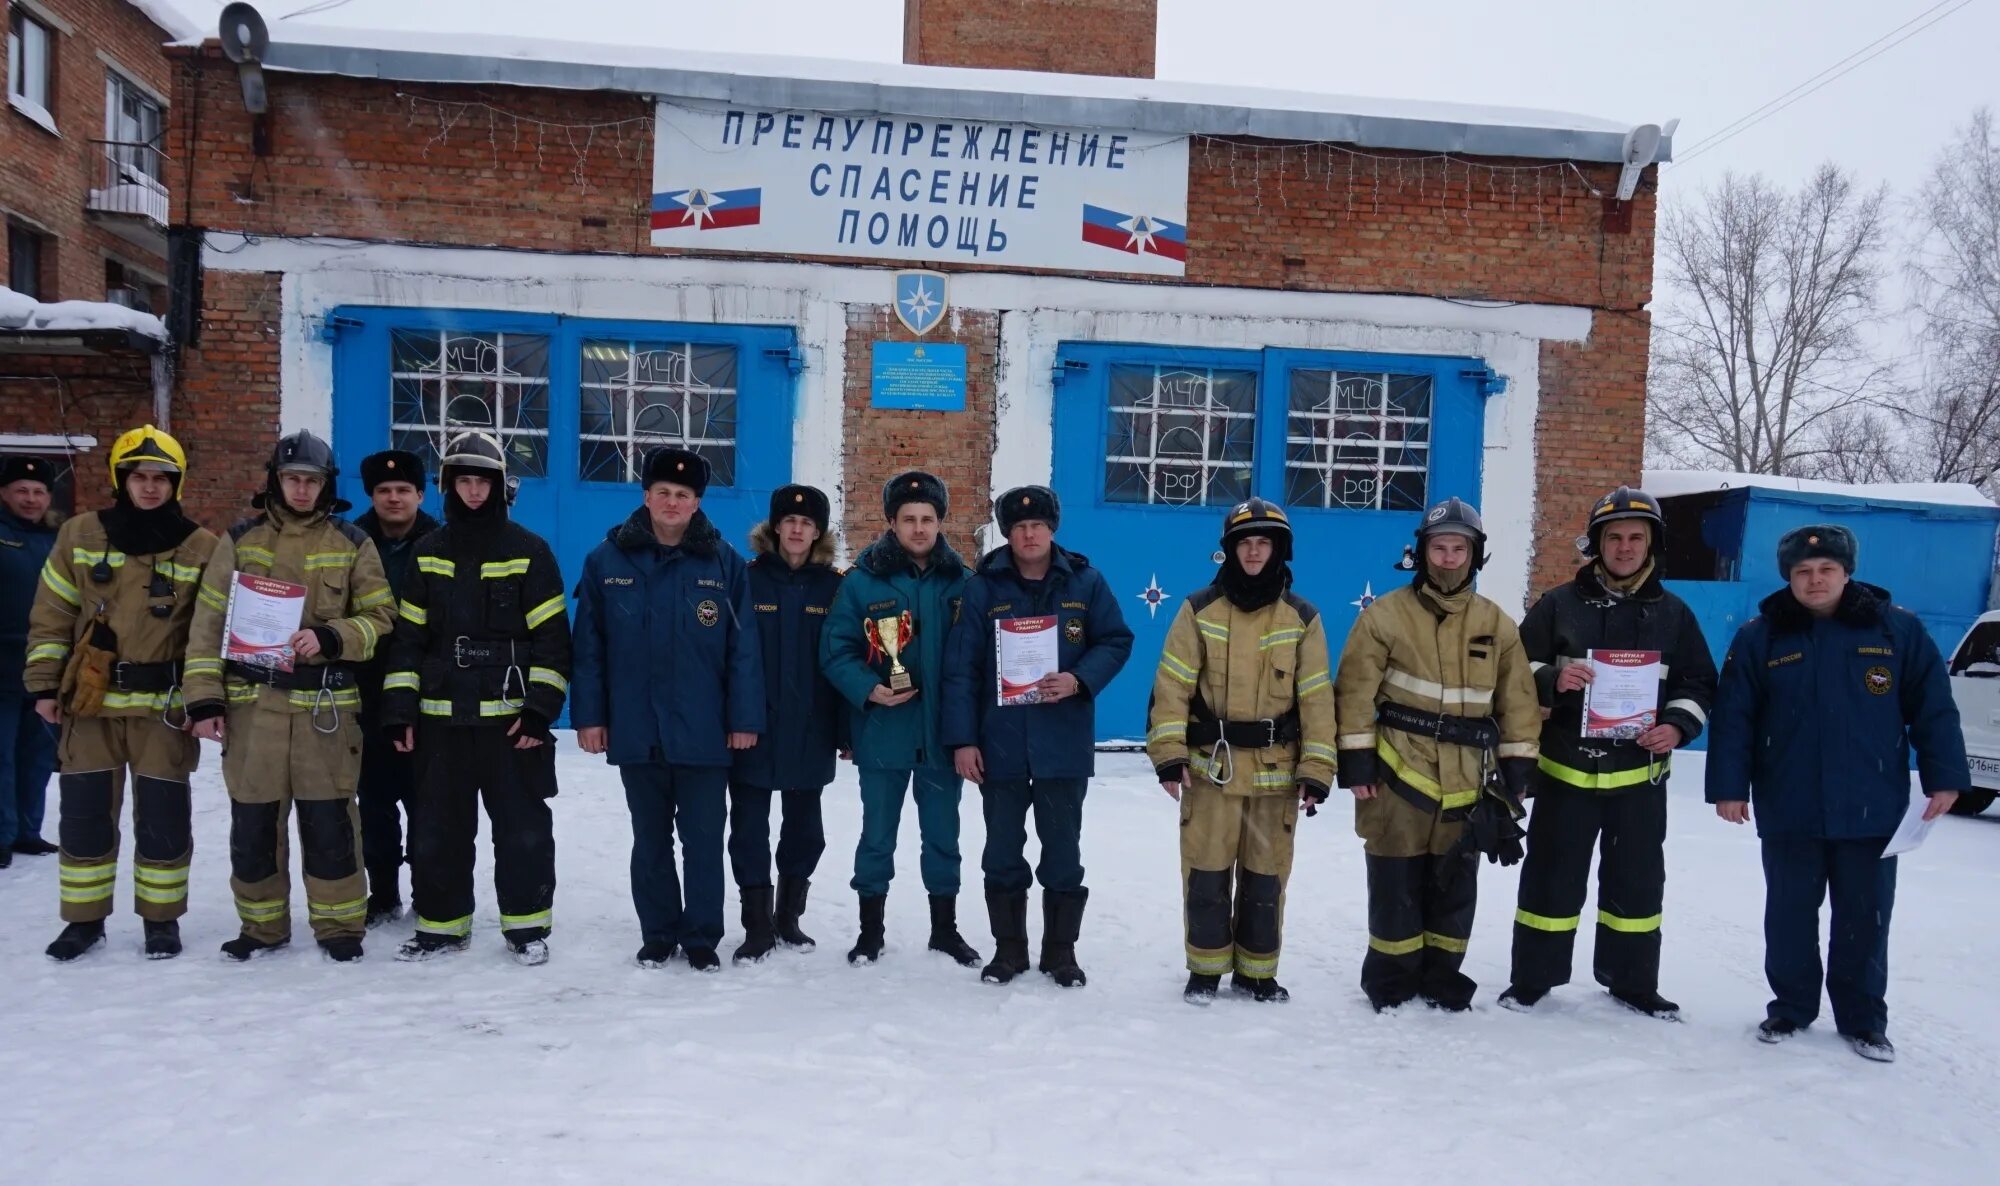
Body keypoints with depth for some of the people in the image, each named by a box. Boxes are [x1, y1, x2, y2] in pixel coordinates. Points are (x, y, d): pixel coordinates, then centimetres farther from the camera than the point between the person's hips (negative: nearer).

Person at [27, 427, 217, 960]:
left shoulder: (202, 549, -3)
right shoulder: (80, 536, 2)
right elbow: (51, 617, 7)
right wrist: (44, 684, 3)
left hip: (165, 707, -2)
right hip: (90, 701, 2)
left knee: (162, 818, 5)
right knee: (84, 815, 8)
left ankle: (161, 918, 21)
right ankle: (84, 918, 24)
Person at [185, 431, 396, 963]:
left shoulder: (352, 544, 5)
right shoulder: (240, 540, 8)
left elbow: (380, 619, 3)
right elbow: (208, 624, 6)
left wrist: (329, 638, -15)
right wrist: (205, 700, -1)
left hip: (325, 705, -2)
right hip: (253, 703, 2)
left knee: (329, 820, 1)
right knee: (253, 822, 8)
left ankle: (339, 925, 14)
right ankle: (261, 926, 23)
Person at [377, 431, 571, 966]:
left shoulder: (529, 552, 0)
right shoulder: (428, 554, 10)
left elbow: (551, 636, -3)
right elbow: (408, 636, 10)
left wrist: (540, 708, -10)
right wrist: (399, 710, 2)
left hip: (511, 716, -3)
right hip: (441, 718, 3)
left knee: (523, 827, 2)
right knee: (437, 829, 9)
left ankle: (526, 926, 14)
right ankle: (441, 924, 23)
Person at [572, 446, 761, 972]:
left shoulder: (724, 563, -1)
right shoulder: (608, 560, 1)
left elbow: (743, 648, -2)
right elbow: (589, 646, 2)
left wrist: (745, 717, -5)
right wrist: (588, 714, -1)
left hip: (703, 731, -1)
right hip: (636, 729, 1)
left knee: (703, 840, 7)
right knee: (650, 840, 14)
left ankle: (703, 938, 20)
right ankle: (658, 934, 28)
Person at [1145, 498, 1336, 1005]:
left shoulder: (1302, 617, 3)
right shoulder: (1200, 610, 0)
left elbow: (1317, 697, 2)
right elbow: (1172, 685, -3)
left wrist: (1316, 771, -3)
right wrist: (1168, 753, -12)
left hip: (1276, 771, 1)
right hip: (1209, 767, -1)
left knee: (1266, 878, 10)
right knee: (1206, 873, 4)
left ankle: (1256, 972, 26)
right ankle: (1205, 969, 21)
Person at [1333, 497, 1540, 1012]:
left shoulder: (1497, 625, 7)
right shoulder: (1386, 614, -4)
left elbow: (1517, 701, 11)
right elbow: (1356, 691, -6)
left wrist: (1515, 770, 7)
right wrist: (1356, 761, -10)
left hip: (1467, 787, 3)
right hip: (1398, 779, -3)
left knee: (1455, 891, 13)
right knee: (1397, 890, 4)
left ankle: (1440, 979, 28)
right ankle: (1392, 984, 19)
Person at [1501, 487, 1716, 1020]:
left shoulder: (1673, 613, 6)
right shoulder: (1559, 604, -1)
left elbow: (1698, 683, 10)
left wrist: (1678, 725, -8)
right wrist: (1551, 679, -20)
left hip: (1640, 774, 2)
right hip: (1566, 769, -2)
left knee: (1637, 882, 12)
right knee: (1552, 878, 4)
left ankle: (1632, 981, 28)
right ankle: (1532, 978, 16)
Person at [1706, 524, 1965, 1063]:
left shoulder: (1898, 629, -1)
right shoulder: (1760, 637, -1)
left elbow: (1933, 708, 2)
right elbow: (1732, 718, -1)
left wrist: (1944, 776, -3)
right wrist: (1729, 787, -6)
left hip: (1872, 812, 0)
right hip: (1788, 813, 0)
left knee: (1865, 918, 10)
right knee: (1789, 915, 11)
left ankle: (1863, 1019, 25)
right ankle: (1791, 1007, 27)